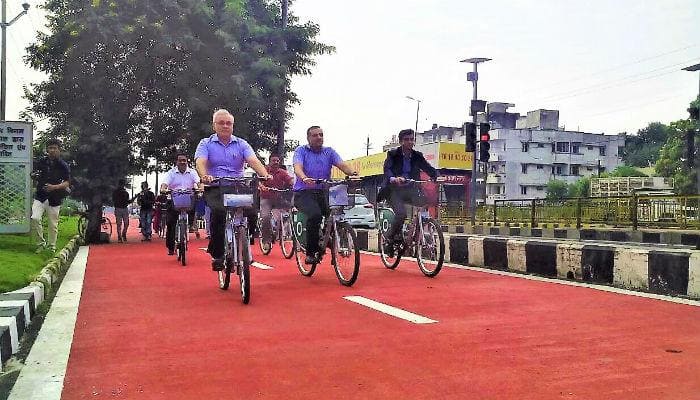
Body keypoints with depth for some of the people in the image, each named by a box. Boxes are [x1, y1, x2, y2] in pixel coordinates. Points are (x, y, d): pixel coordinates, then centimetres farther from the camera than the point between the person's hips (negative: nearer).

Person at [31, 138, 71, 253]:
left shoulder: (63, 166, -2)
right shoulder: (41, 161, 6)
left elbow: (66, 183, -7)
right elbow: (33, 174, 19)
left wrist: (54, 187, -24)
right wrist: (34, 175, -6)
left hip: (54, 199, -2)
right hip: (40, 196, 2)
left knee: (53, 225, 4)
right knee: (35, 218, -17)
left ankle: (51, 246, 22)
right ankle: (41, 243, 0)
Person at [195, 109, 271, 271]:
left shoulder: (241, 144, 13)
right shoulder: (206, 143, 9)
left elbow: (254, 161, -4)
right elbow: (200, 162, -9)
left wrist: (265, 175, -25)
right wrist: (204, 176, -33)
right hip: (215, 188, -2)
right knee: (219, 211, -33)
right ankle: (217, 254, -17)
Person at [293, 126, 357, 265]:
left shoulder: (329, 152, 14)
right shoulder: (301, 150, 4)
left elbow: (342, 165, -2)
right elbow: (298, 168, -15)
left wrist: (353, 173, -25)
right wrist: (304, 178, -38)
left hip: (323, 193, 4)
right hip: (304, 193, -4)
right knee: (315, 214, -32)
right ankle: (310, 253, -20)